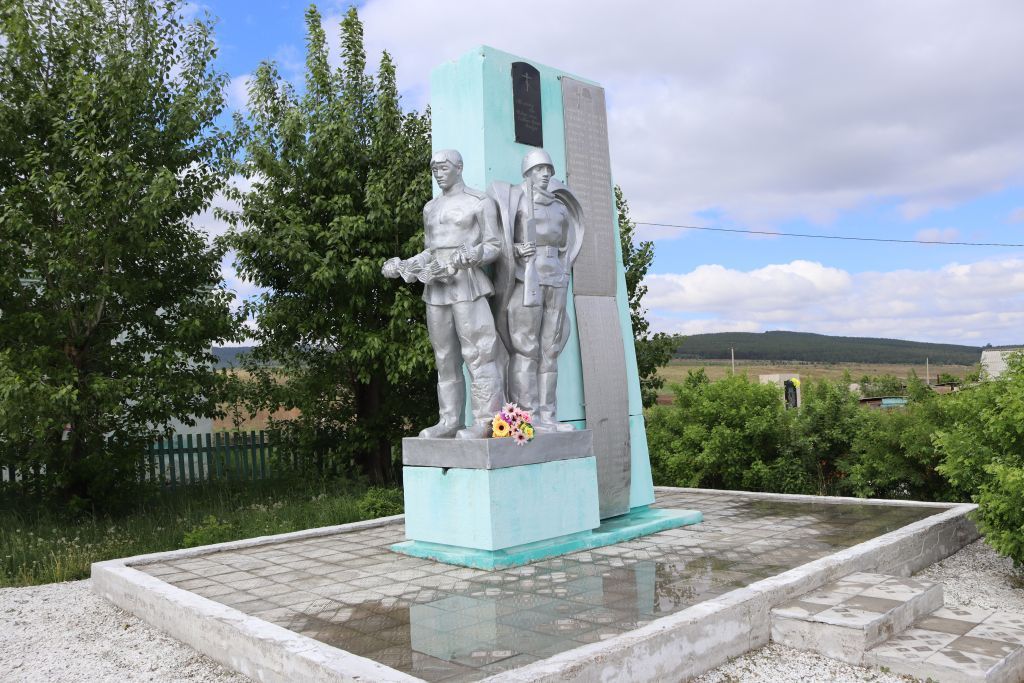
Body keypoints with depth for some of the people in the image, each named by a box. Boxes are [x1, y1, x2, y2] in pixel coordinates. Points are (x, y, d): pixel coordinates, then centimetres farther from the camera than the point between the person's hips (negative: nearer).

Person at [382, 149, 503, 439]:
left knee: (477, 353, -10)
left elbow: (494, 246, -2)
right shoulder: (430, 208, 20)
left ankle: (485, 421, -9)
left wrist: (472, 255, -21)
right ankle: (449, 420, 8)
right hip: (436, 287, 6)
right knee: (445, 358, 5)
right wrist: (402, 266, 9)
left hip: (466, 284, -6)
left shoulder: (479, 202, 2)